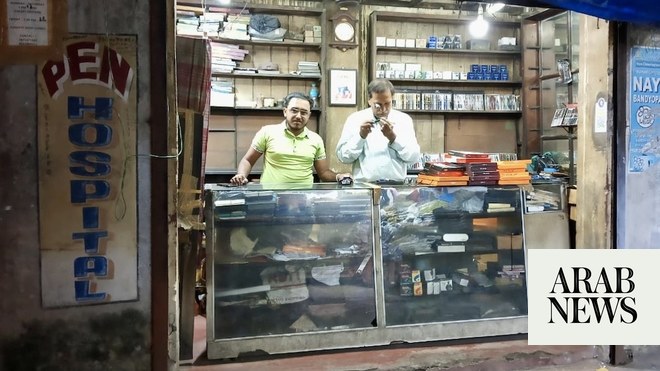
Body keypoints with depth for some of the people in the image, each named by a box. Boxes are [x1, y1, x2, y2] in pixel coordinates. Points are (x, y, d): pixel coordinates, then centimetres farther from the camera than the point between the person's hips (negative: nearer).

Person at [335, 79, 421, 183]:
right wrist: (361, 136, -11)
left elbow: (414, 157, 1)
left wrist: (393, 137, -11)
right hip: (364, 184, 0)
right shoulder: (355, 119, 5)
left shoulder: (404, 119, 8)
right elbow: (343, 157, 1)